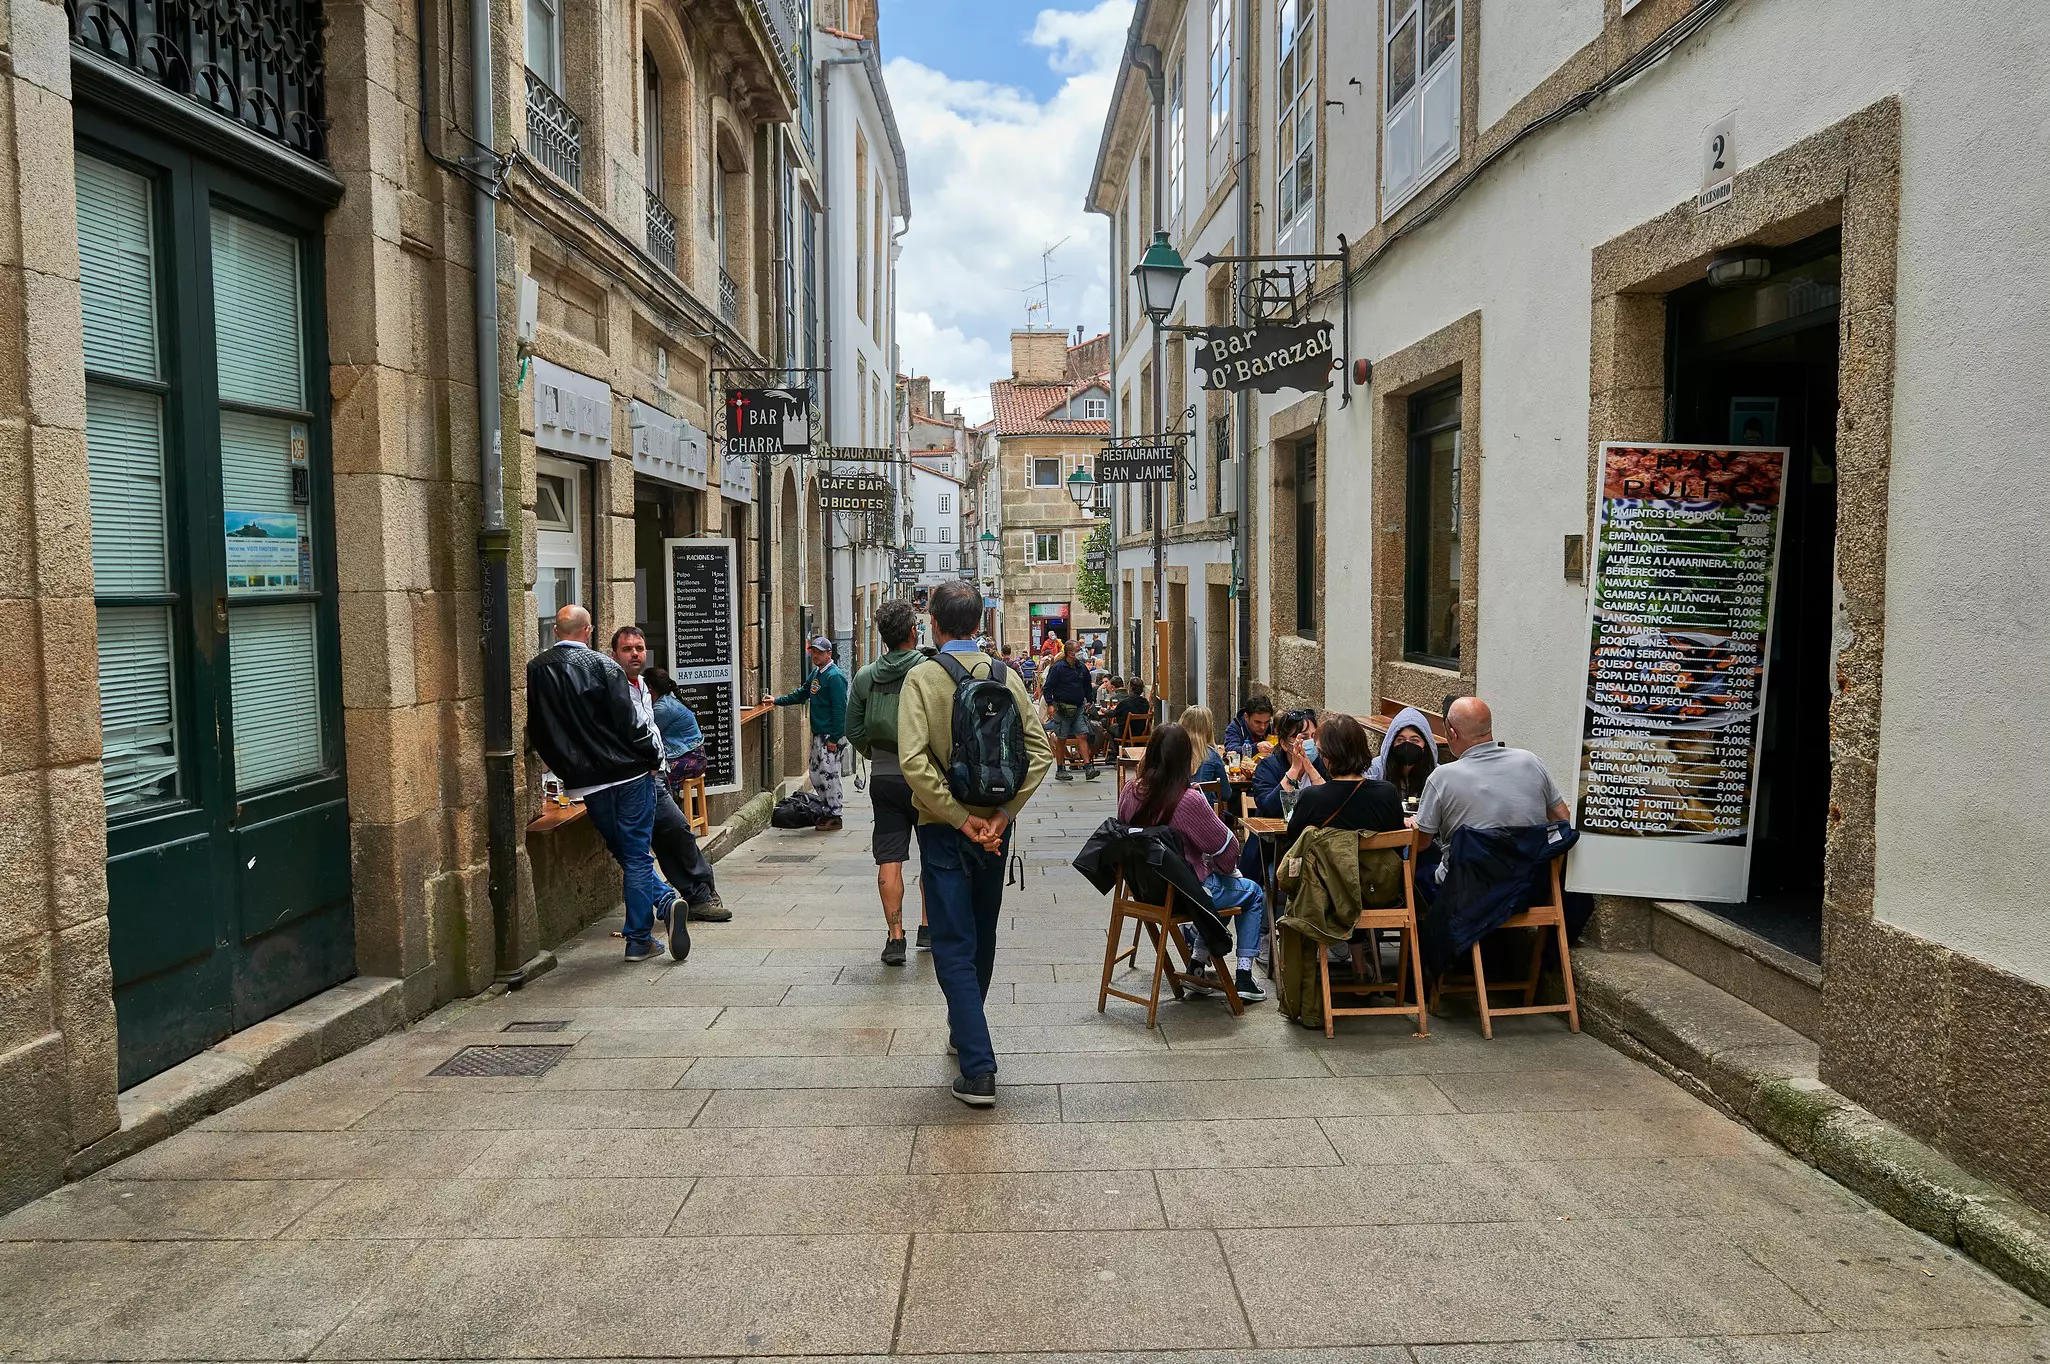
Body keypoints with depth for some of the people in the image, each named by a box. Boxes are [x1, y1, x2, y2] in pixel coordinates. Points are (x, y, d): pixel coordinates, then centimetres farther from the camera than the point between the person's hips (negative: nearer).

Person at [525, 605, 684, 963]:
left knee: (624, 853, 20)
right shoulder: (602, 666, -10)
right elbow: (629, 722, -13)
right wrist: (653, 756, 1)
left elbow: (535, 733, 8)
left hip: (586, 782, 3)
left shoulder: (534, 671, 2)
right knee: (636, 856, 5)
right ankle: (639, 941, 6)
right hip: (629, 772, -3)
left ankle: (665, 899, 10)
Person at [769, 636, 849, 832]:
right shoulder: (816, 674, 14)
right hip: (817, 734, 10)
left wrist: (834, 738, -21)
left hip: (830, 736, -10)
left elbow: (839, 709, -19)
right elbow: (801, 694, 28)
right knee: (816, 775, 14)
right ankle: (828, 811, 24)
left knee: (828, 775, -7)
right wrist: (777, 701, 22)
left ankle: (834, 816, 2)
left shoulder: (835, 676, -15)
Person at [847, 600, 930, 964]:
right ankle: (928, 927, 18)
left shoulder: (865, 676, 1)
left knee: (889, 859, 4)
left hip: (883, 778, 3)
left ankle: (895, 937, 4)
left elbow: (854, 731, 6)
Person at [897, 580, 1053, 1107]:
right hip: (995, 826, 5)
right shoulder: (1008, 677, 0)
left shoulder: (922, 677, -11)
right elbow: (1040, 753, -6)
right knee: (982, 934, 21)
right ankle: (966, 1028, 41)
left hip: (944, 828, -4)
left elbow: (913, 761, -21)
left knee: (953, 946, 0)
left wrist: (961, 819, -16)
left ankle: (979, 1068, -6)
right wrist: (1003, 811, -8)